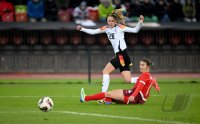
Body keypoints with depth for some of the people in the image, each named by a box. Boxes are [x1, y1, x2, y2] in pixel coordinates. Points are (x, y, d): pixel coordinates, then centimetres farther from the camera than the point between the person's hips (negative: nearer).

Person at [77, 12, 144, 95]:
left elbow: (135, 30, -6)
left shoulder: (120, 27, -3)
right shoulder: (106, 28, 15)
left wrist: (140, 23, -22)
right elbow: (93, 32, 19)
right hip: (118, 55, 7)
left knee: (105, 71, -8)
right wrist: (82, 29, 9)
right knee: (128, 80, 1)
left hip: (122, 54, -7)